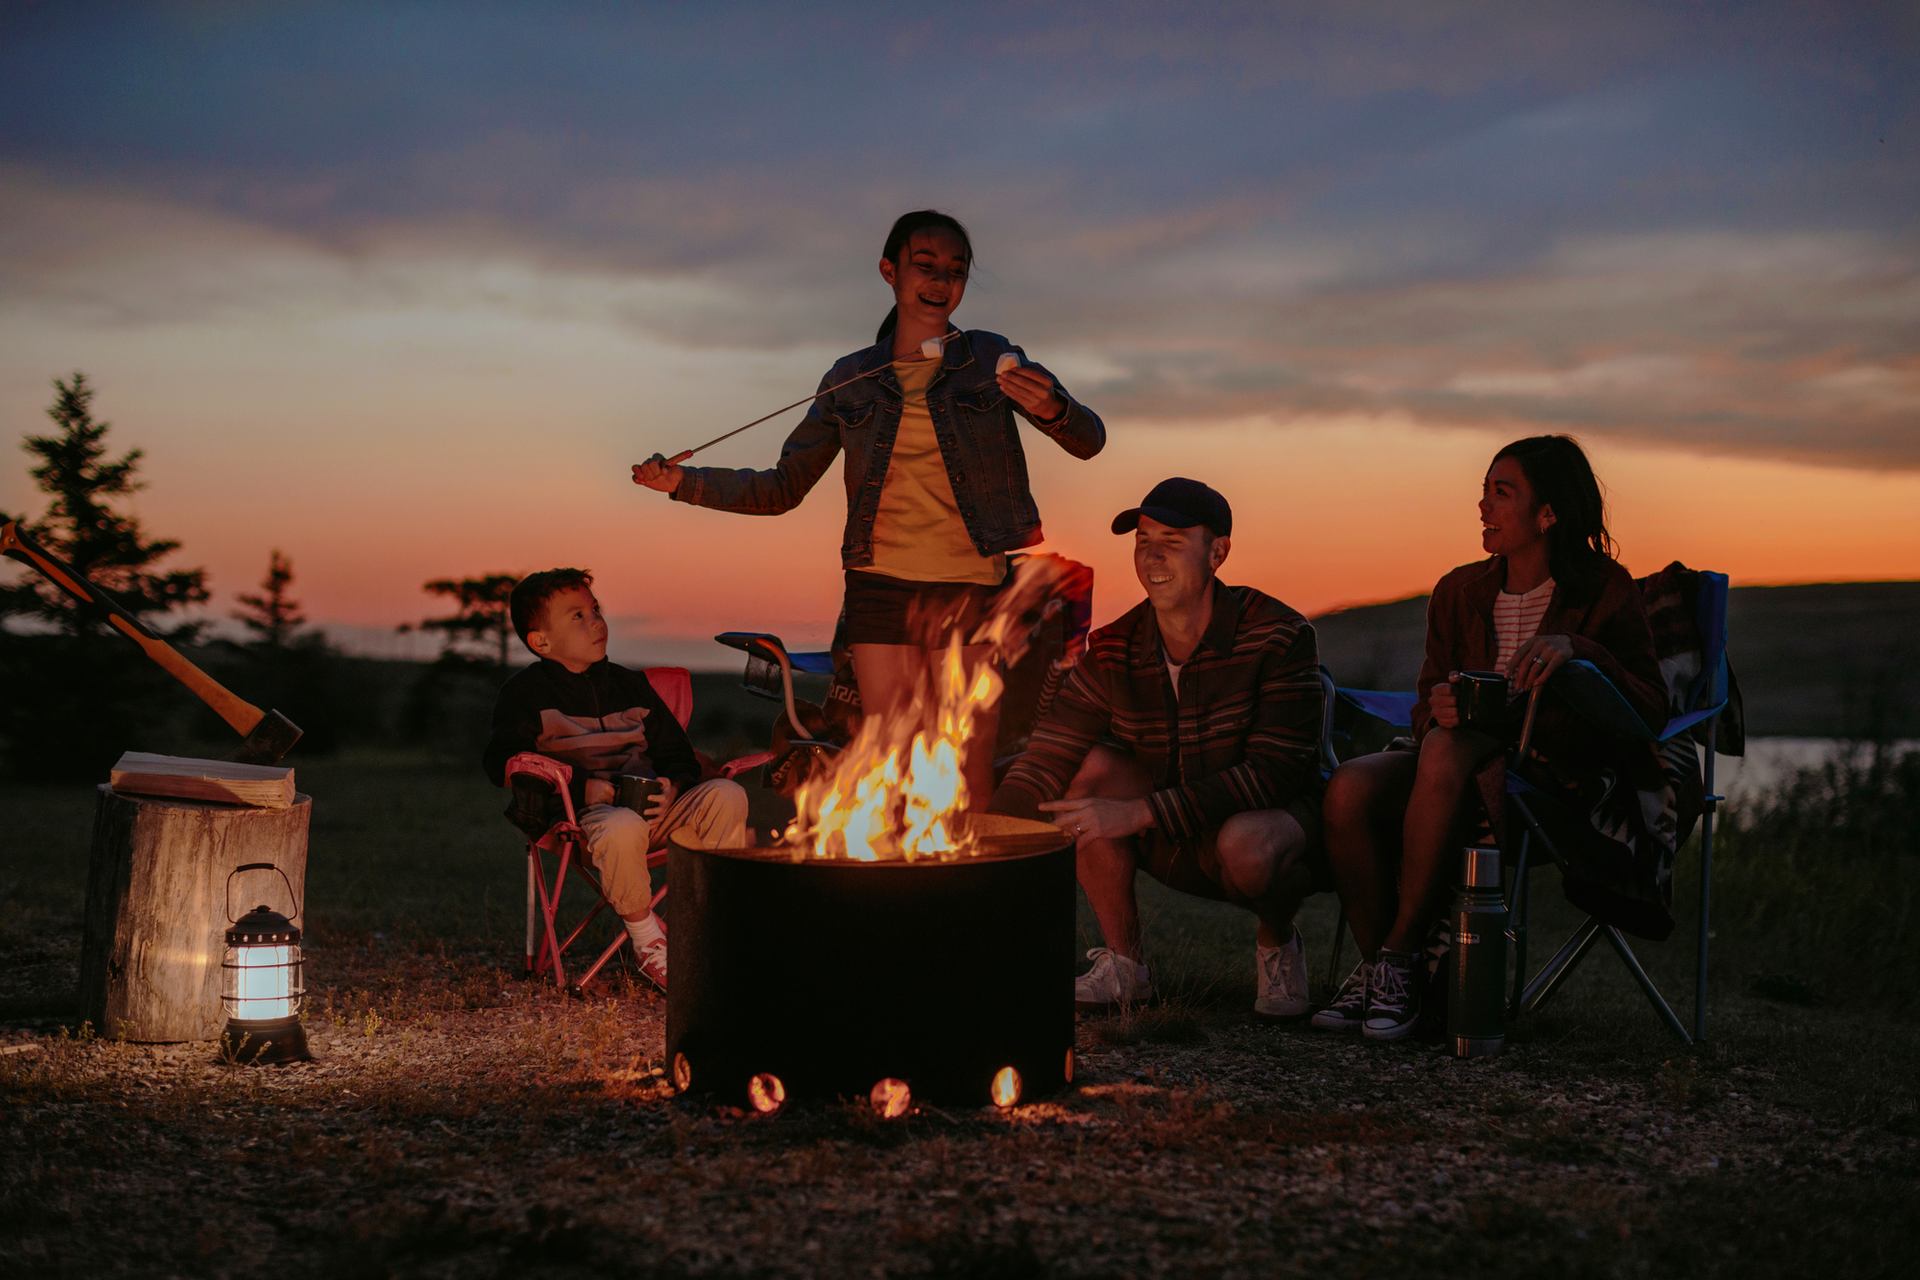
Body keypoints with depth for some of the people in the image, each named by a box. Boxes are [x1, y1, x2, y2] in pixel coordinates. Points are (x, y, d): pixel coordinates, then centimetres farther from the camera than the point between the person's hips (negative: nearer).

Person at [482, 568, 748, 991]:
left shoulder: (629, 684, 20)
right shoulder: (526, 692, 5)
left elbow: (679, 755, 20)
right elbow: (502, 763, -9)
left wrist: (673, 786, -6)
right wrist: (582, 786, -18)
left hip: (652, 808, 5)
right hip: (582, 813, -5)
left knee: (727, 796, -20)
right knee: (623, 827, -40)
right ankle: (647, 940, -17)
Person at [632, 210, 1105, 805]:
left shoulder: (991, 359, 7)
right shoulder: (852, 380, 11)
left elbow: (1089, 440, -2)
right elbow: (781, 488, 15)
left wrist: (1053, 409, -25)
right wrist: (684, 481, 3)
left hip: (970, 589, -1)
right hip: (882, 586, 1)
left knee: (970, 788, -3)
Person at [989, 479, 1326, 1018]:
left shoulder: (1278, 636, -19)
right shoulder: (1115, 652, -7)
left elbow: (1272, 776, -26)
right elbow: (1041, 770, -11)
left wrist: (1139, 813, -32)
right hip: (1178, 850, 4)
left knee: (1245, 842, -38)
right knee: (1094, 768, -20)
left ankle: (1277, 942, -2)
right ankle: (1124, 965, -8)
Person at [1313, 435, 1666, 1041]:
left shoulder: (1605, 591, -1)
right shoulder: (1460, 591, 11)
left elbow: (1651, 709, -9)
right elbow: (1429, 707, 12)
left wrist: (1576, 647, -26)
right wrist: (1439, 708, -15)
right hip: (1464, 755, 4)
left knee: (1445, 752, -37)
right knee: (1350, 785, -27)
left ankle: (1400, 956, -26)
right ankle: (1375, 966, -15)